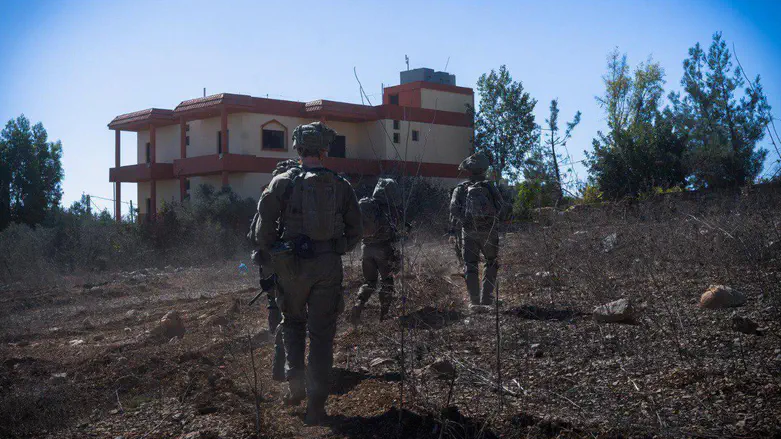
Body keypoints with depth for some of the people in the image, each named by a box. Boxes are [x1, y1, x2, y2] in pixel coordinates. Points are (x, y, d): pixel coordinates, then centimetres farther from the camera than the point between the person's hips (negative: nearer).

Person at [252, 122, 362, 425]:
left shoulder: (283, 182, -3)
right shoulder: (341, 186, 3)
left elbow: (264, 227, -6)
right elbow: (355, 232, 5)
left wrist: (271, 257, 9)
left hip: (292, 265, -1)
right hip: (329, 267, 1)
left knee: (293, 322, 23)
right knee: (322, 333, 7)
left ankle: (295, 383, 11)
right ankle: (316, 404, 9)